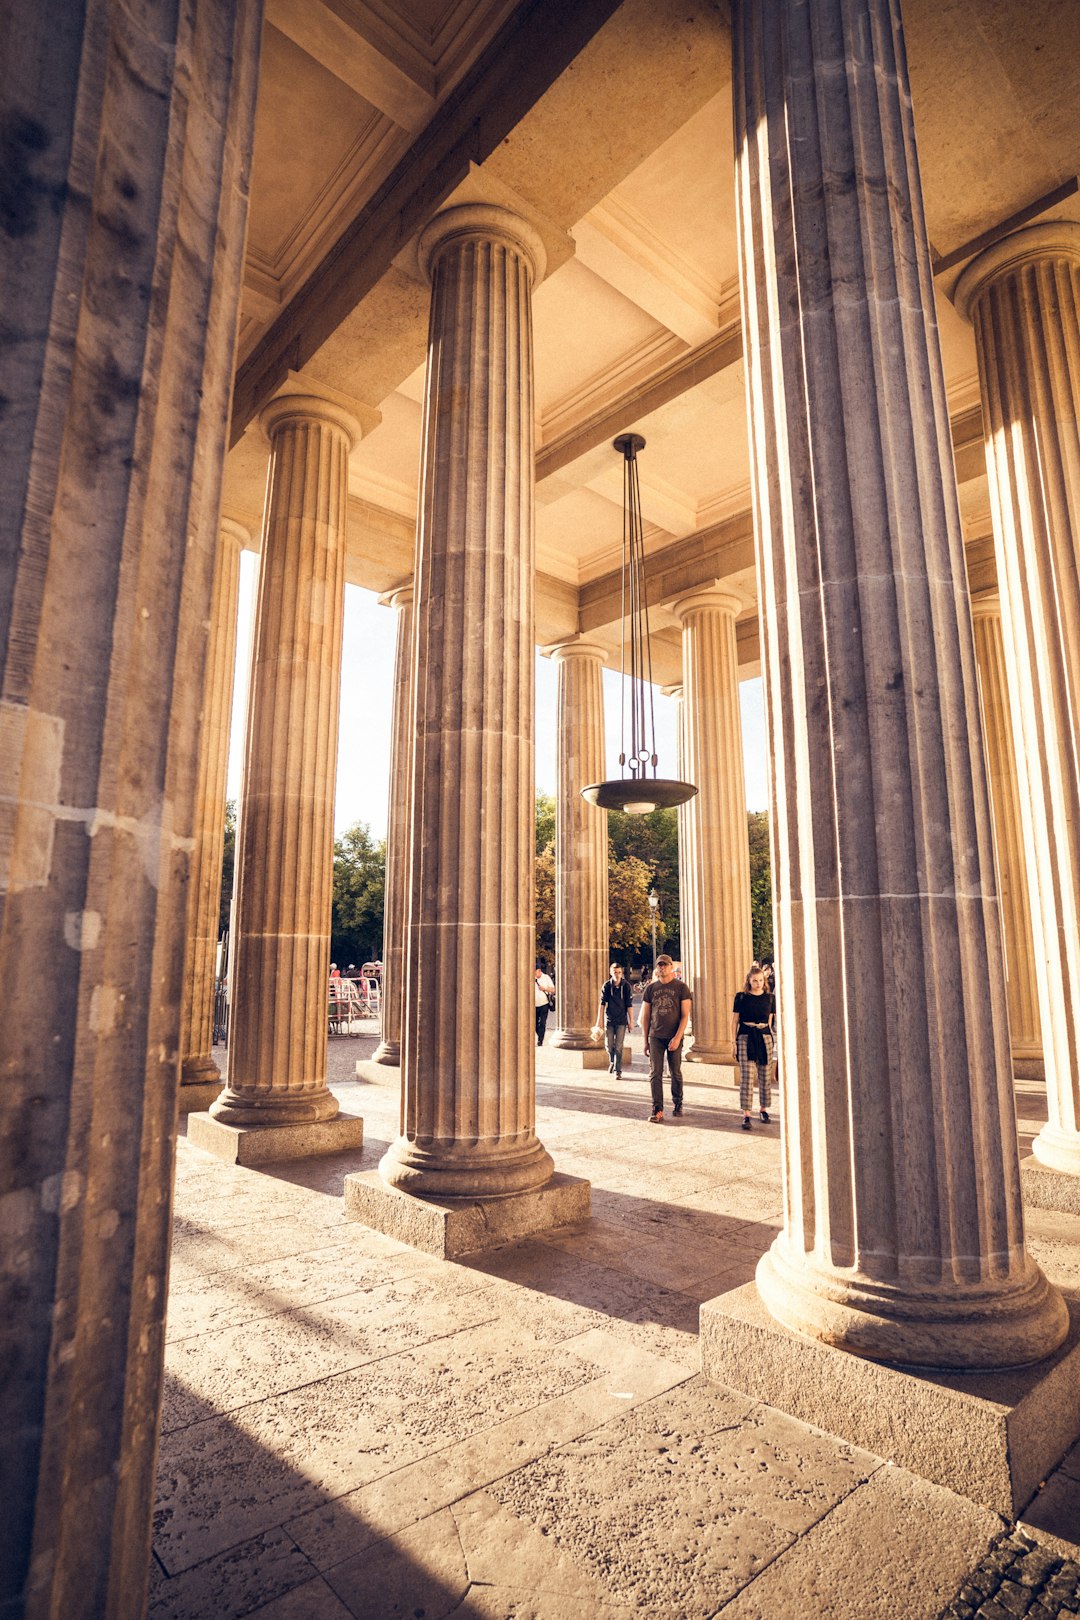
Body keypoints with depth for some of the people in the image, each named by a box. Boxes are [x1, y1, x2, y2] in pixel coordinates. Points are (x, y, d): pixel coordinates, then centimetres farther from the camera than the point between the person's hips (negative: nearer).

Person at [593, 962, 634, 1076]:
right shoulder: (607, 986, -3)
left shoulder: (626, 986, -7)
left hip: (621, 1021, -2)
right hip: (609, 1020, 2)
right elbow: (602, 1004, 1)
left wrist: (631, 1022, -3)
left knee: (618, 1047, -3)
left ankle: (618, 1071, 7)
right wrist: (599, 1020, -1)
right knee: (609, 1045, 9)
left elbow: (629, 1005, -3)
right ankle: (612, 1062, 37)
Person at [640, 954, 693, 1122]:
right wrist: (645, 1040, 8)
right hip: (655, 1037, 2)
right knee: (655, 1073, -4)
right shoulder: (650, 988, 6)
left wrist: (677, 1038, -16)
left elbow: (685, 1015, -7)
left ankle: (677, 1103, 30)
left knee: (675, 1073, 9)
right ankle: (657, 1111, -2)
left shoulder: (681, 987, -2)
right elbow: (645, 1016, 10)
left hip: (674, 1037, -2)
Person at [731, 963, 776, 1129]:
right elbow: (734, 1021, 3)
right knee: (746, 1078, -6)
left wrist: (769, 1037, 13)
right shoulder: (741, 997, 0)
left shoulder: (770, 997, 5)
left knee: (765, 1077, 7)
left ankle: (764, 1109, 24)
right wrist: (733, 1042, -1)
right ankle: (746, 1115, -4)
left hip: (765, 1038, 2)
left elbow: (770, 1021, 14)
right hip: (745, 1038, -2)